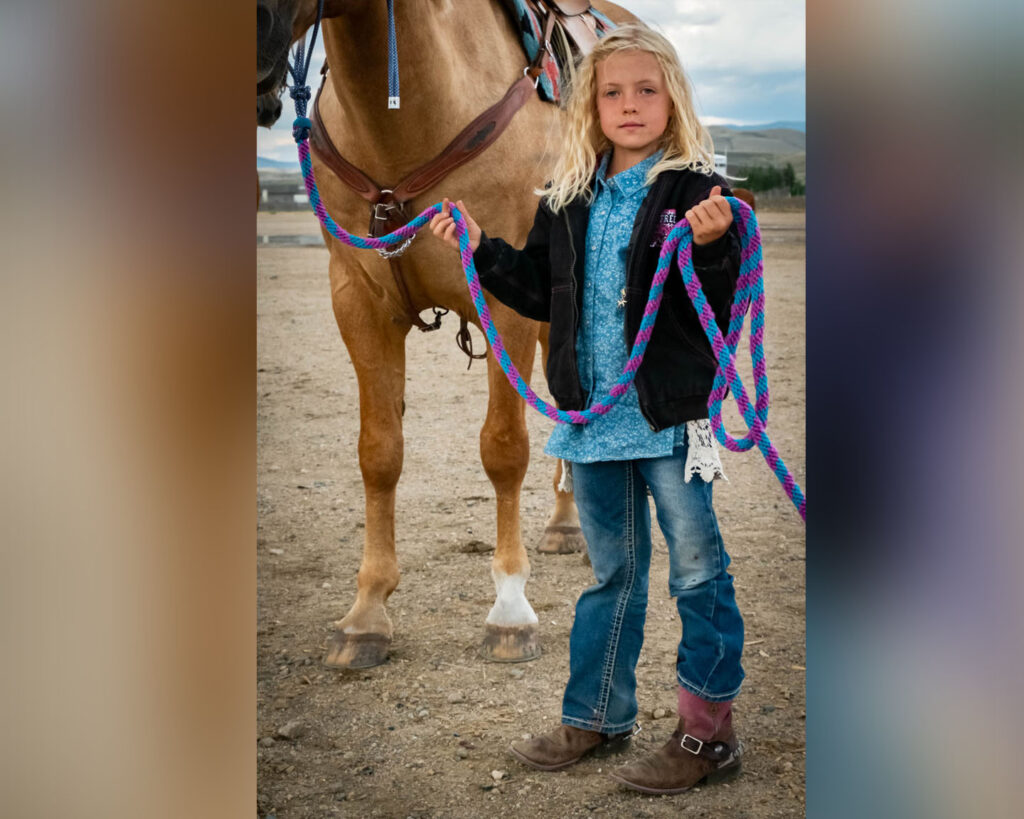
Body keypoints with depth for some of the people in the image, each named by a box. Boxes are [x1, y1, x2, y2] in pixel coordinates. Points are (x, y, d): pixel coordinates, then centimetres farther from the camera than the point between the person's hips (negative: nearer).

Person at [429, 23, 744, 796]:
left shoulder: (693, 189, -9)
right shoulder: (569, 201, 8)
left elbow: (718, 303, -15)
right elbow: (542, 293, 16)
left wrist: (712, 244, -33)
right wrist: (481, 248, 6)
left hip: (670, 412, -5)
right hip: (592, 414, 6)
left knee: (698, 572, 4)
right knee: (612, 573, 18)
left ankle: (708, 730, 15)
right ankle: (596, 717, 30)